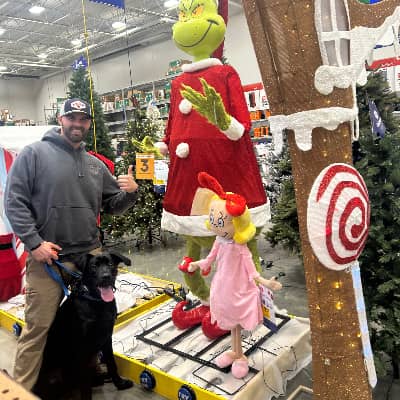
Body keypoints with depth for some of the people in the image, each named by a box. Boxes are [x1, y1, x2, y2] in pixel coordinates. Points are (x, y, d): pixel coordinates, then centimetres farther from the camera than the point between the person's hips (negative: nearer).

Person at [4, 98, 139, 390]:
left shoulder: (96, 165, 12)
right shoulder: (34, 153, -3)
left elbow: (113, 206, 15)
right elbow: (14, 201, -8)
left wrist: (130, 192, -6)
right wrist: (34, 242, -15)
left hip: (91, 255, 5)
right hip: (47, 258, -5)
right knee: (38, 328, 2)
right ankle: (22, 388, 22)